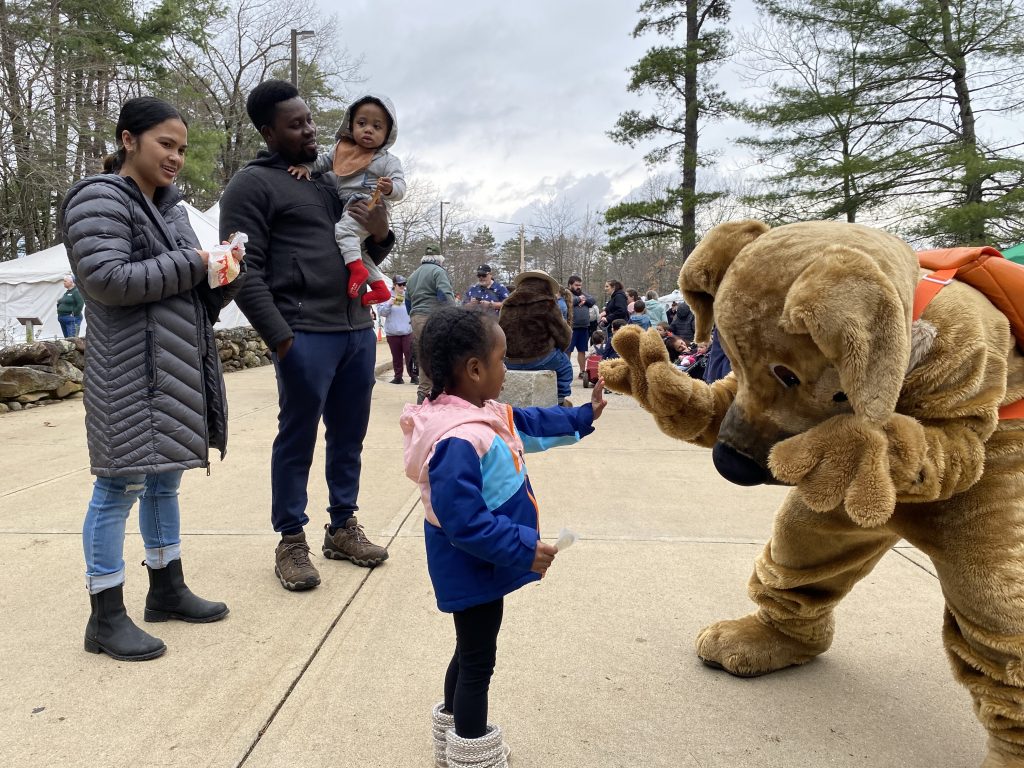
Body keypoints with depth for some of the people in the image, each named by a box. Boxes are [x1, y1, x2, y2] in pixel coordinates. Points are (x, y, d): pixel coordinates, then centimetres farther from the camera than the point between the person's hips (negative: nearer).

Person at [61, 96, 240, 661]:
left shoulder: (170, 208, 17)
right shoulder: (99, 200, -7)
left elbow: (196, 293, 19)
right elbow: (107, 279, -20)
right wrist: (192, 264, -16)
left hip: (180, 367, 8)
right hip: (129, 372, -8)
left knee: (164, 481, 15)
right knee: (120, 486, -3)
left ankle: (167, 589, 27)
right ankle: (106, 617, 8)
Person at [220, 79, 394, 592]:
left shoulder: (331, 179, 20)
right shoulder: (252, 184, -2)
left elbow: (367, 258, 25)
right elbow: (246, 272, -9)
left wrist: (380, 235, 2)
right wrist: (279, 338, -15)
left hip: (358, 329, 7)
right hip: (305, 336, -7)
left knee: (349, 437, 12)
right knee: (297, 440, 1)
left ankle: (343, 528, 26)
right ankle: (291, 541, 15)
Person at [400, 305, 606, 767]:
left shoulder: (485, 416, 0)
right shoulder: (459, 441, -33)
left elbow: (531, 424, 18)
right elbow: (464, 522, -34)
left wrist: (583, 417, 19)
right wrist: (523, 549, -28)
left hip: (477, 566, 11)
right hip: (473, 568, -11)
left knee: (471, 654, 26)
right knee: (477, 663, 7)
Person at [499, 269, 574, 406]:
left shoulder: (507, 304, 6)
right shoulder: (547, 304, -7)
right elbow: (564, 336, -2)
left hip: (510, 363, 5)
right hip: (538, 360, -5)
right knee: (564, 363, 26)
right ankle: (560, 401, 25)